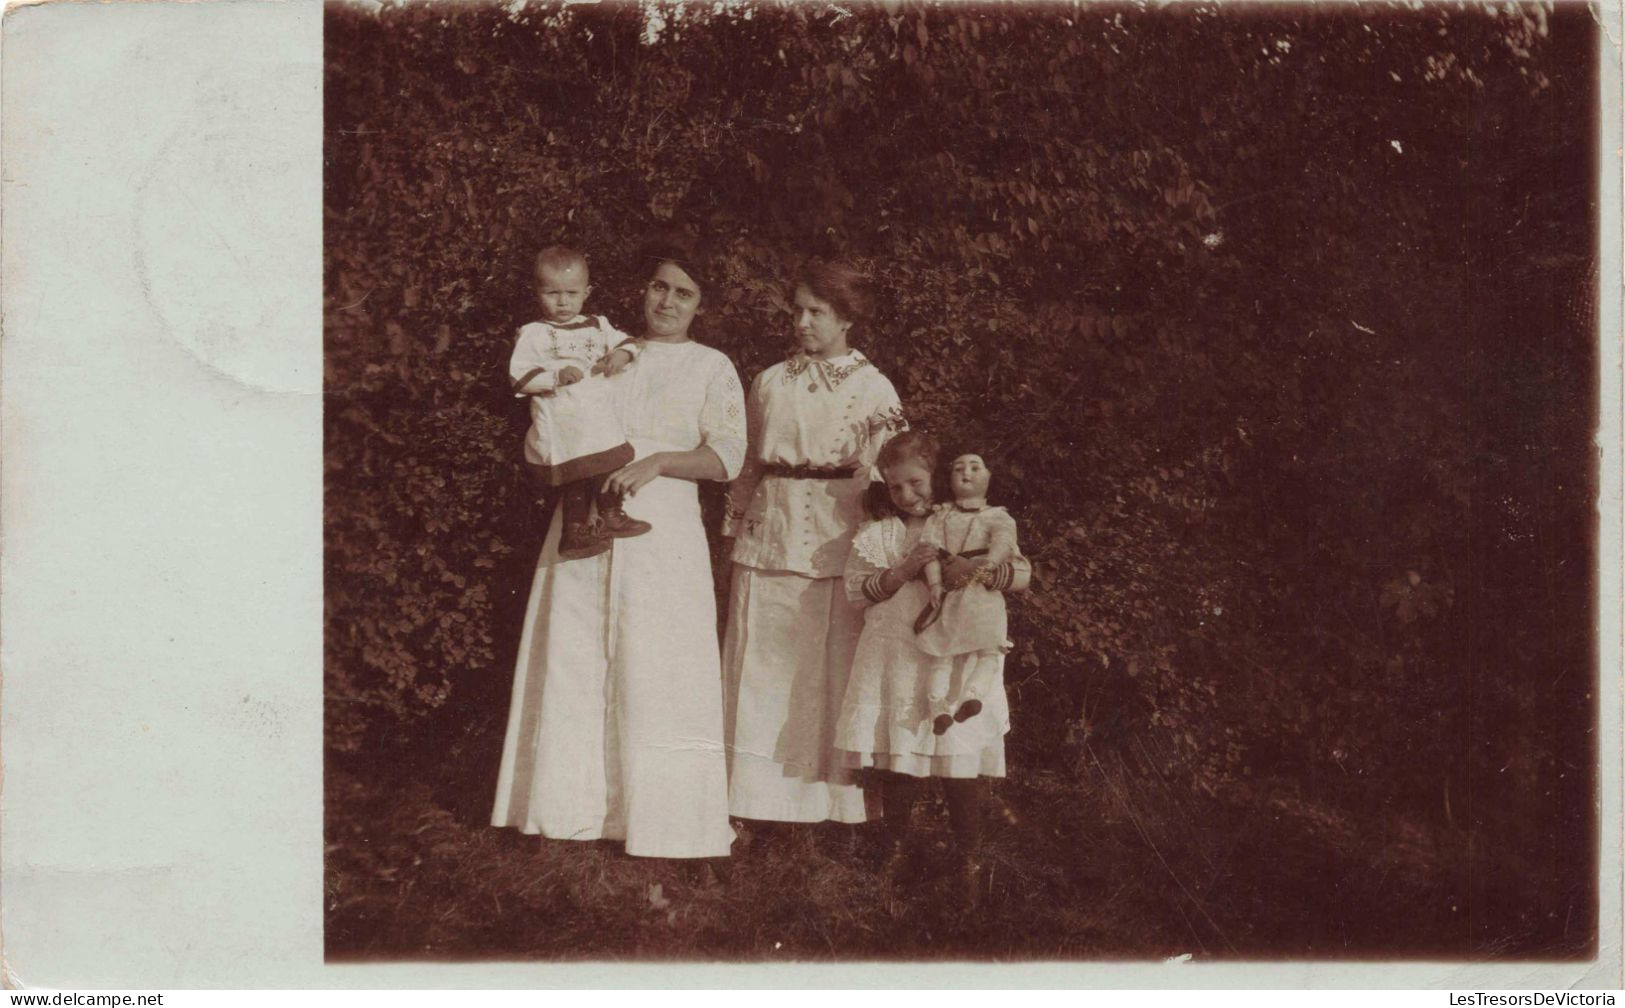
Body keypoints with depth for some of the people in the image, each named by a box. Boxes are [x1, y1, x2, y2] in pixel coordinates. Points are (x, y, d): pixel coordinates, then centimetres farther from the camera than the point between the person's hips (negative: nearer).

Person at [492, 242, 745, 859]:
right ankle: (575, 808, 9)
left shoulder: (712, 370, 8)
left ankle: (662, 822, 1)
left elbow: (726, 455, -4)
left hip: (661, 526, -3)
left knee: (656, 674, -6)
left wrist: (657, 462, -17)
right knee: (574, 663, 1)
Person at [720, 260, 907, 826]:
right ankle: (758, 798, 8)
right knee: (762, 668, 2)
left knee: (832, 668, -2)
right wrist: (734, 535, 13)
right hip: (769, 539, 3)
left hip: (835, 543, -3)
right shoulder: (771, 383, 13)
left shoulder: (873, 389, 3)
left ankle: (835, 801, 6)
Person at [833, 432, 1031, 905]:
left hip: (955, 664, -2)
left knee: (960, 763, -1)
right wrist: (903, 571, -15)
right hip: (894, 664, 2)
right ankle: (897, 848, 24)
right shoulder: (877, 534, 8)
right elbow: (857, 587, -2)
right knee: (896, 759, 7)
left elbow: (1023, 572, -4)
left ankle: (970, 859, 12)